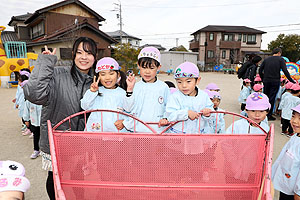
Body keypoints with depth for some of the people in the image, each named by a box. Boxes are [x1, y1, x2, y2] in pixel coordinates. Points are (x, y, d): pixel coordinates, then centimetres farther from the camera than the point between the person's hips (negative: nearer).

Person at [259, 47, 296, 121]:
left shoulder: (266, 59, 9)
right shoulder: (280, 59, -3)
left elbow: (260, 70, 6)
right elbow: (285, 71, -10)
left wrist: (263, 79, 16)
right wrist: (292, 81, -5)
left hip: (266, 81, 4)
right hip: (275, 82, -4)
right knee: (272, 98, 1)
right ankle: (269, 115, 6)